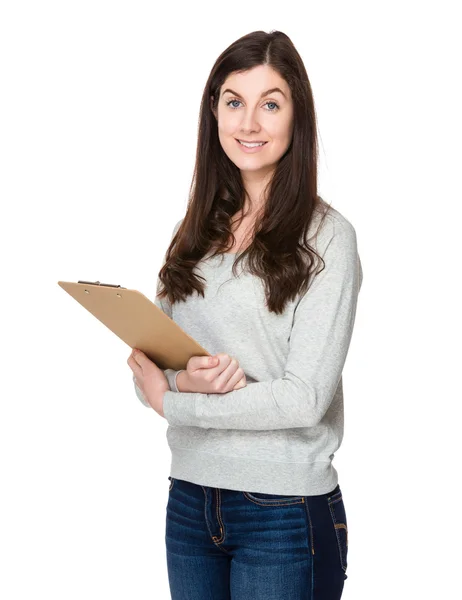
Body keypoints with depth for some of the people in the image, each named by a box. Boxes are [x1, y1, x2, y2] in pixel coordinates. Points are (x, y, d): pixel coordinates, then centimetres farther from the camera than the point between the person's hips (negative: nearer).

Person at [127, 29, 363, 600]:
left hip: (286, 513, -5)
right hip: (189, 503, 5)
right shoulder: (194, 231, 6)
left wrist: (170, 401, -10)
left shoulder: (326, 237, -10)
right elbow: (148, 371, 7)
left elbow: (306, 398, -16)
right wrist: (186, 380, -16)